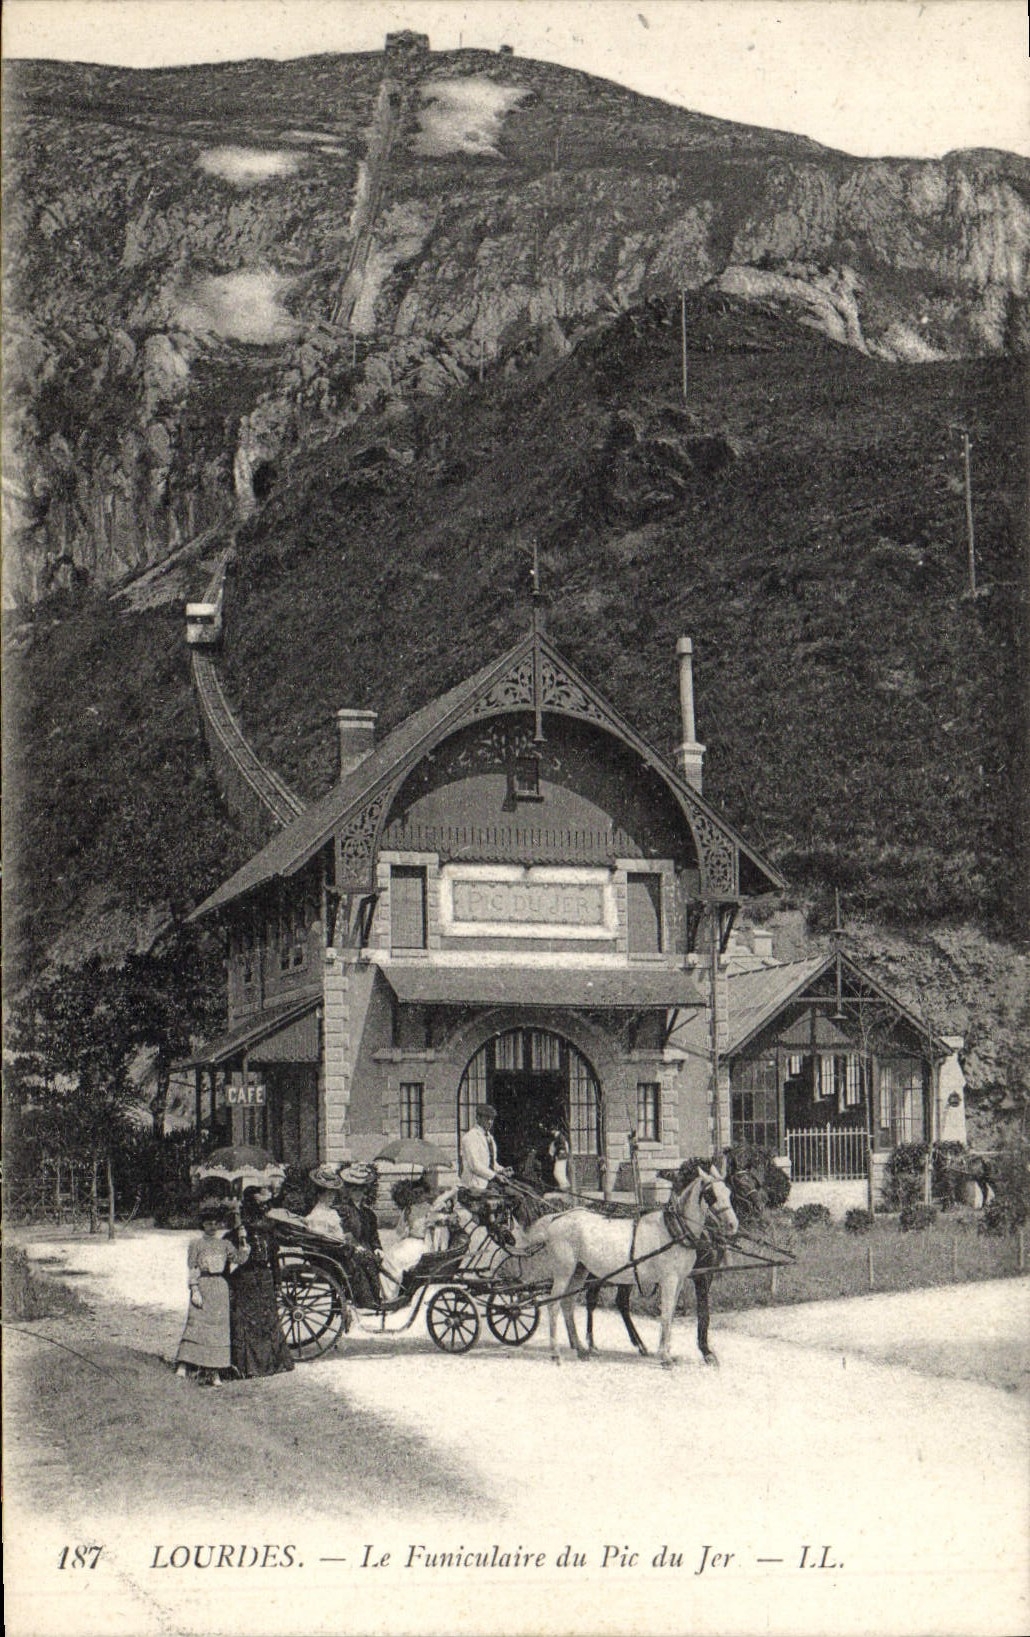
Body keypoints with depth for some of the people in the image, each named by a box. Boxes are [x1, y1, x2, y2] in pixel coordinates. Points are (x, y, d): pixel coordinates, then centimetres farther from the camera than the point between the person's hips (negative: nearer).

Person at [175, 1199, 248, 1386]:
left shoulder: (224, 1244, 12)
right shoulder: (197, 1243, -1)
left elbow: (239, 1259, 5)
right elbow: (192, 1268, -4)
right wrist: (195, 1290, -12)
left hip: (221, 1287, 4)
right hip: (203, 1286, -4)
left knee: (219, 1326, 3)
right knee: (197, 1323, -12)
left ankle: (214, 1371, 9)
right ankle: (183, 1365, -12)